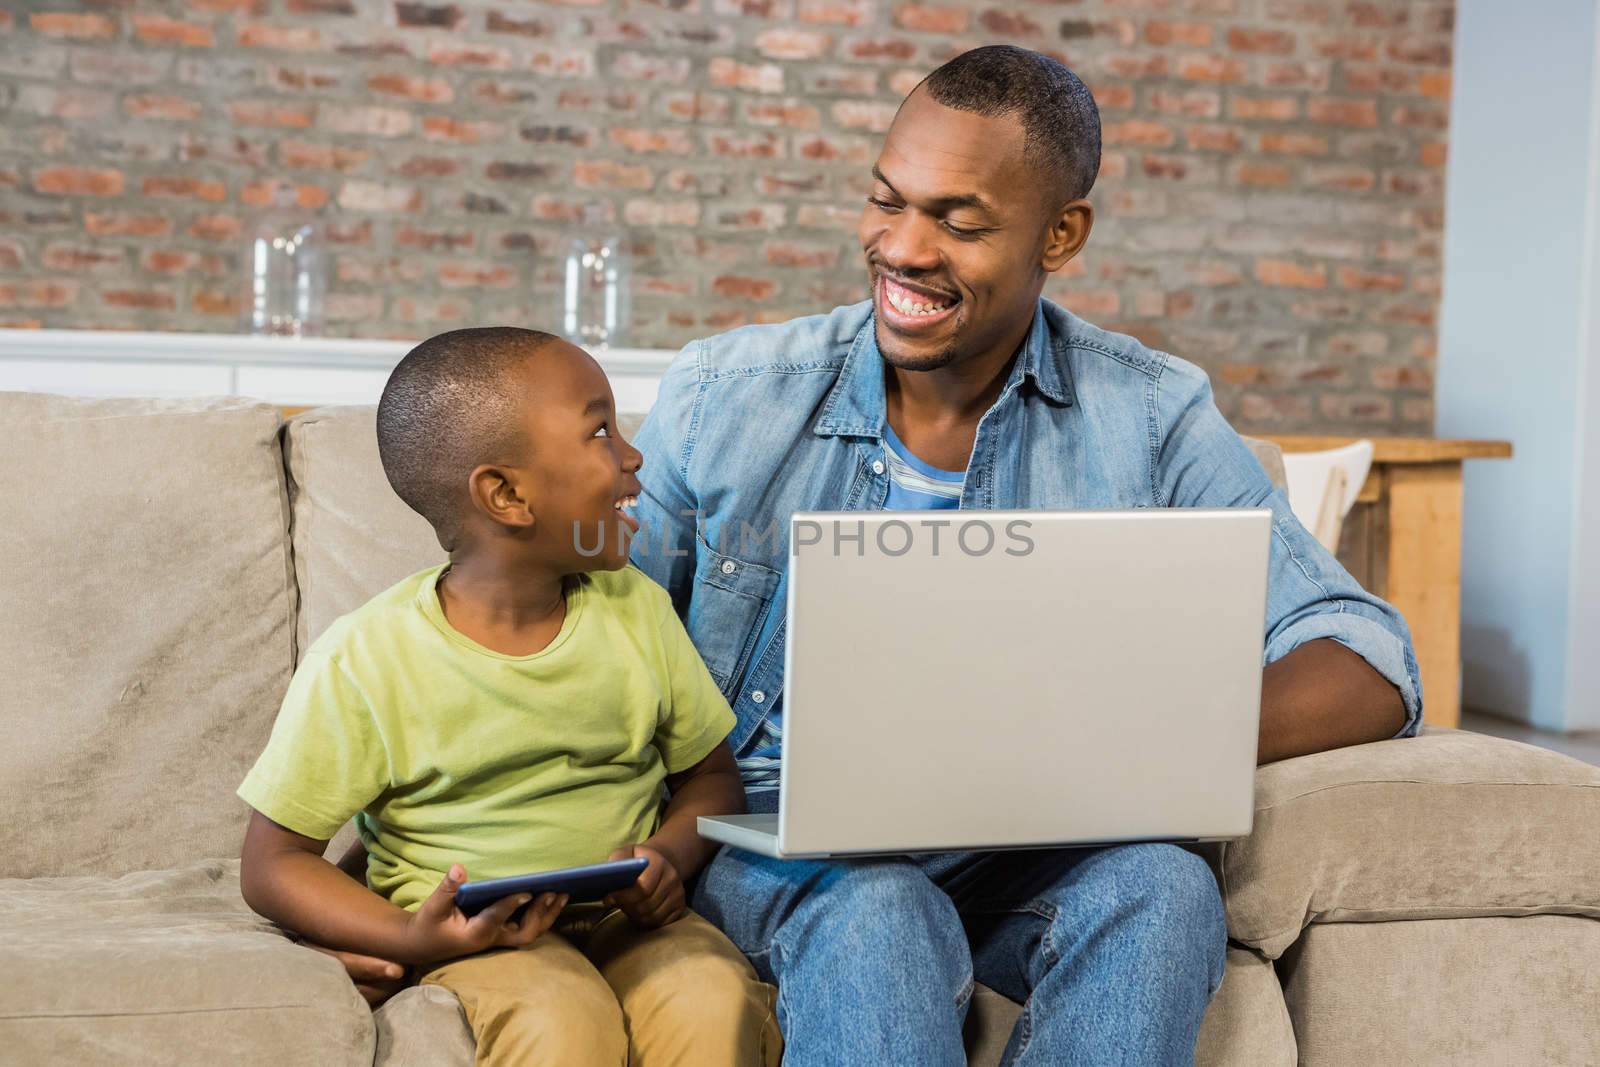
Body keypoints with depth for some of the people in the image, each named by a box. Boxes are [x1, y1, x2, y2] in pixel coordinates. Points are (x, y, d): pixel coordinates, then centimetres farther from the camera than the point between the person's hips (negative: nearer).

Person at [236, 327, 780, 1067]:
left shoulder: (636, 610, 3)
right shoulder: (364, 663, -10)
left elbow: (711, 776, 14)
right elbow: (274, 863, -3)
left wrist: (671, 858, -9)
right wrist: (410, 940, -20)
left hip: (627, 917, 3)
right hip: (476, 935, -3)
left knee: (719, 1006, -27)